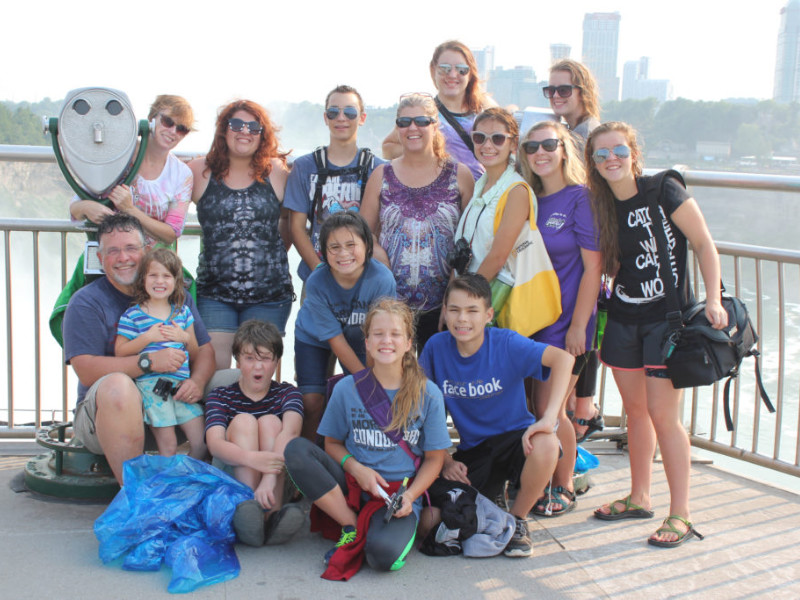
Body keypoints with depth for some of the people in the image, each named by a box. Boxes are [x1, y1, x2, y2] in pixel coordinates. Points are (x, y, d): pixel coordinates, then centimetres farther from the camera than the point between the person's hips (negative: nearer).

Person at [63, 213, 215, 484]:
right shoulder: (86, 303, -1)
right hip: (104, 413, -4)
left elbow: (204, 349, 7)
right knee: (118, 384, -37)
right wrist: (149, 361, -25)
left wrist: (197, 382, -17)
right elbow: (87, 371, -15)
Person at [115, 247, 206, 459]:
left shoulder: (183, 312, 14)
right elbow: (120, 351, -2)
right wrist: (148, 337, -11)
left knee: (201, 443, 0)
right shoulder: (133, 315, 2)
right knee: (168, 445, -7)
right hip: (151, 384, -4)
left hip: (182, 384, 4)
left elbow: (195, 352, 19)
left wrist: (184, 337, -1)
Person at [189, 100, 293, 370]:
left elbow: (290, 218, 17)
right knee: (213, 370, -6)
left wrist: (275, 254, 10)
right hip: (214, 292, 0)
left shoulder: (277, 172, 4)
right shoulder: (200, 172, 2)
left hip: (269, 294, 0)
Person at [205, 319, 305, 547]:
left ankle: (273, 515, -38)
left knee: (270, 422, -18)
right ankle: (248, 513, -41)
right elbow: (214, 443, -18)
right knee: (243, 421, -19)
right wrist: (251, 458, -41)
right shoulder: (219, 396, 4)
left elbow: (290, 431, -19)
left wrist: (269, 477, -40)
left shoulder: (288, 393, 6)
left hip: (282, 479, 1)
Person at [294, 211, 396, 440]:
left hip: (358, 338, 1)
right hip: (315, 337, -1)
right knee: (312, 402, -11)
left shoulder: (382, 280, -34)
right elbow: (336, 340, -24)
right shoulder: (316, 283, -32)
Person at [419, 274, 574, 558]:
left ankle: (518, 519, -7)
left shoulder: (506, 343, -16)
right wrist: (444, 460, -6)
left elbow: (563, 358, -30)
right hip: (472, 450, 2)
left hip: (515, 437, -2)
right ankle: (492, 491, 16)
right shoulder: (436, 347, -8)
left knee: (545, 445, -38)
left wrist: (548, 418, -39)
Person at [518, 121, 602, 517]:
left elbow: (593, 267, -11)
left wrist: (578, 326, -14)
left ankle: (564, 488, 14)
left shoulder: (580, 199, -8)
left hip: (565, 322, -6)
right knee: (535, 406, 10)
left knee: (551, 409, -4)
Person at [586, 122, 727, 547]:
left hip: (667, 317, -5)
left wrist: (713, 300, -18)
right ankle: (639, 498, 27)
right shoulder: (601, 206, 6)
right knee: (635, 410, 13)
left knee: (663, 414, -7)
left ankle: (681, 514, 4)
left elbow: (703, 243, -8)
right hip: (623, 317, 6)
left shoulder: (663, 191, -10)